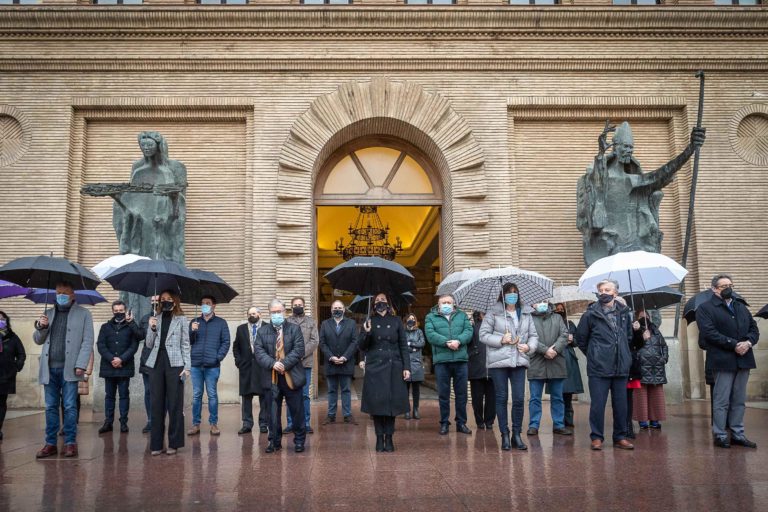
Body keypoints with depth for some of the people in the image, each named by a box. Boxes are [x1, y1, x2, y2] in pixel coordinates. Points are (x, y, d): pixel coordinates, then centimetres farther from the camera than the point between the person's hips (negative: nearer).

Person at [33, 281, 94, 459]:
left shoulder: (83, 314, 4)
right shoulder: (48, 313, 17)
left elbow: (87, 341, -2)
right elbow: (38, 340, 18)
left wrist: (81, 365, -11)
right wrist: (40, 327, -3)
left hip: (69, 368, -4)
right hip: (49, 368, 4)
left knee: (70, 407, -2)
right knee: (50, 407, 7)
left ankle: (70, 442, 4)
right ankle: (50, 443, 14)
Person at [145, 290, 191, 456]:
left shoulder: (181, 319, 5)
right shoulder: (155, 319, 13)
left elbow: (185, 344, 3)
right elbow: (149, 344, 11)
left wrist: (187, 366, -5)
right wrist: (152, 328, -5)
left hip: (174, 364, -3)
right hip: (156, 363, 3)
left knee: (175, 404, 0)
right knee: (157, 404, 5)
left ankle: (174, 443, 7)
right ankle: (156, 444, 11)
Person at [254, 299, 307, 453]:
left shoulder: (294, 329, 2)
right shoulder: (262, 331, 7)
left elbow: (298, 350, -8)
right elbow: (259, 352, -3)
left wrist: (284, 364, -19)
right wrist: (272, 364, -18)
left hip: (291, 376, -1)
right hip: (271, 378, 1)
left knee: (297, 410, 6)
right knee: (273, 412, 8)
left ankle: (299, 440, 19)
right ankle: (274, 441, 19)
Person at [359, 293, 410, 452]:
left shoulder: (396, 322, 7)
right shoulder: (369, 322, 7)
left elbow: (404, 346, 5)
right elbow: (362, 347, 4)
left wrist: (406, 367, -3)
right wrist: (367, 333, -15)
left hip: (393, 367, 0)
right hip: (374, 368, 0)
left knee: (392, 402, 0)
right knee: (376, 403, -1)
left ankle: (389, 438, 9)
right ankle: (379, 438, 9)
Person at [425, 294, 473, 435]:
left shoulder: (462, 315, 14)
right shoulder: (431, 317, 7)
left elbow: (468, 331, 0)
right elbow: (430, 335, -8)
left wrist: (458, 341, -19)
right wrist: (447, 342, -20)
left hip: (461, 360, 2)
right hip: (441, 360, -2)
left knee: (461, 393, 8)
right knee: (443, 394, 4)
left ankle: (461, 422, 19)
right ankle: (444, 423, 15)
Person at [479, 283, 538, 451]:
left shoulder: (526, 314, 12)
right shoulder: (493, 313, 0)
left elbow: (533, 335, 14)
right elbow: (483, 334, -2)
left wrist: (529, 346, -6)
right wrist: (501, 340, -13)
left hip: (519, 361, 3)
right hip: (498, 361, -3)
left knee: (519, 399, -1)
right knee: (501, 398, 4)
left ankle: (517, 435, 12)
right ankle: (505, 435, 14)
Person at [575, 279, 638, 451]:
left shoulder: (624, 312, 6)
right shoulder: (591, 314, -4)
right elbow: (580, 338, 6)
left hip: (621, 367, 4)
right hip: (598, 368, -3)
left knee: (621, 404, 9)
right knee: (598, 404, 0)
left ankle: (620, 437, 22)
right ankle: (597, 437, 11)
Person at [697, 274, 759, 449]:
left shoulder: (741, 307, 20)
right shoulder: (705, 308, -2)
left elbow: (754, 328, 13)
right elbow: (709, 332, -14)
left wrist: (749, 342, -8)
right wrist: (733, 344, -18)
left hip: (743, 359, 6)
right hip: (723, 361, -6)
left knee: (739, 400, 11)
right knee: (722, 400, -2)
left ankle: (738, 434, 18)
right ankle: (720, 435, 6)